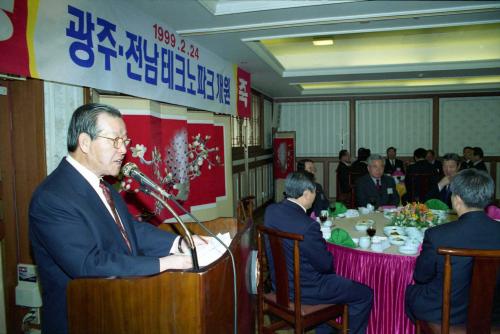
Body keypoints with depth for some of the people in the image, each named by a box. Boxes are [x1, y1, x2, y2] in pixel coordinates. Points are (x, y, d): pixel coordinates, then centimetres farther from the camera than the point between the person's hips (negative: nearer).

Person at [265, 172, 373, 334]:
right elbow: (326, 264, -18)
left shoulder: (271, 210, -8)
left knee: (331, 277, 33)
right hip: (304, 289, -8)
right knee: (365, 294, 7)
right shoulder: (307, 226, -32)